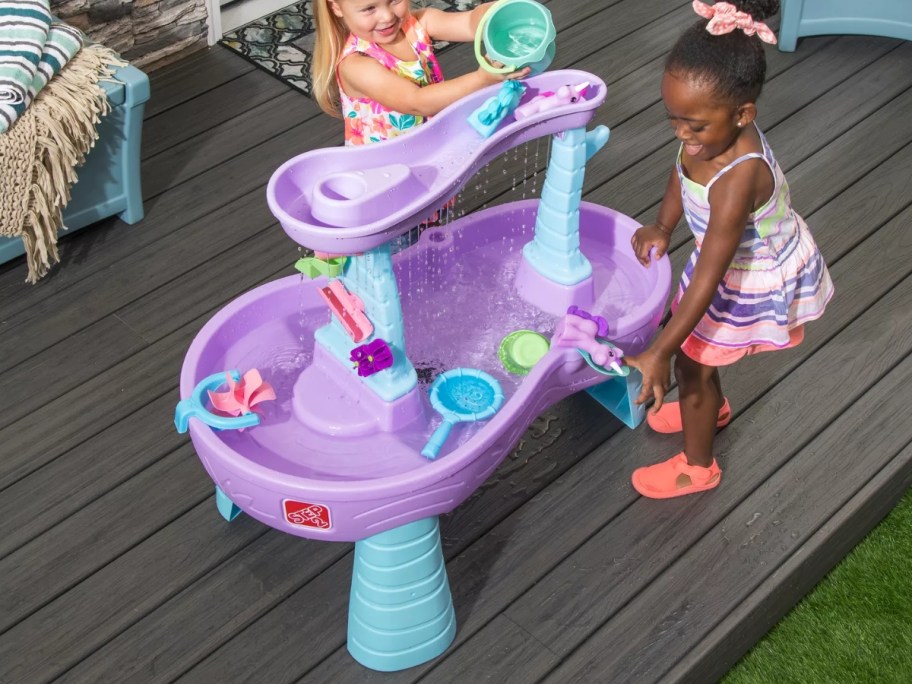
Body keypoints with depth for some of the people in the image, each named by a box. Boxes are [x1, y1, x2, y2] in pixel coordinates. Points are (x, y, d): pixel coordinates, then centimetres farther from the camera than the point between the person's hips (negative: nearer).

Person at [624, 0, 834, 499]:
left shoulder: (737, 180, -42)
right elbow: (681, 175, 4)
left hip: (753, 283, -7)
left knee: (690, 363, 8)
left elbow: (706, 280, -39)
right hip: (731, 259, 7)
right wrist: (661, 227, -13)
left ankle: (697, 466, 34)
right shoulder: (714, 132, -20)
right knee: (691, 344, 25)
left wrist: (658, 355, -36)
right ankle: (711, 408, 57)